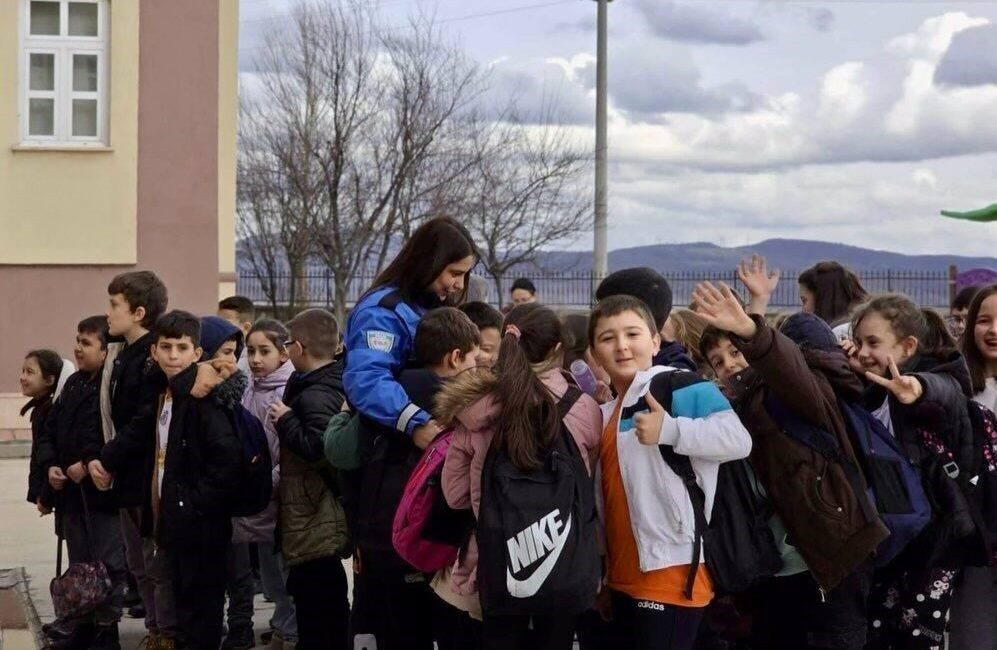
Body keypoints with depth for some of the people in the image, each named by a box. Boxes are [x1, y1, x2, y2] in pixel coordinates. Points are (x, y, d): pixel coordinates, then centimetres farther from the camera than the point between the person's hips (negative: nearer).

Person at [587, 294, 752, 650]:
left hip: (670, 575, -9)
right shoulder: (608, 413, 19)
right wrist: (603, 575, 24)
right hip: (625, 579, 9)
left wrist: (669, 430, -28)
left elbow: (738, 439, -20)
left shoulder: (679, 386, -7)